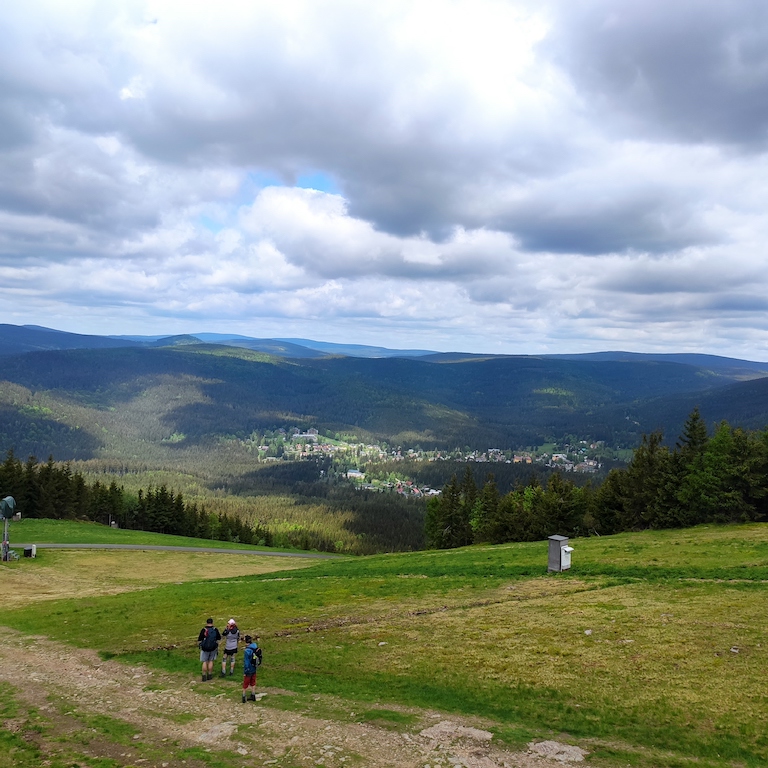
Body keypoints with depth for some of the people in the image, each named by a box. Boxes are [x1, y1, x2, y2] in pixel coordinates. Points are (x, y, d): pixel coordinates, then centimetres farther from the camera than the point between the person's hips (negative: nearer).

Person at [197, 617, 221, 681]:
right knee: (211, 661, 15)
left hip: (204, 648, -2)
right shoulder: (215, 630, -8)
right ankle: (209, 675, 20)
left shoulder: (203, 630, -16)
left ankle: (204, 676, 12)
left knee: (205, 662, 9)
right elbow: (219, 638, 4)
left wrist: (199, 644, 9)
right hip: (213, 648, 2)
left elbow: (199, 640, -11)